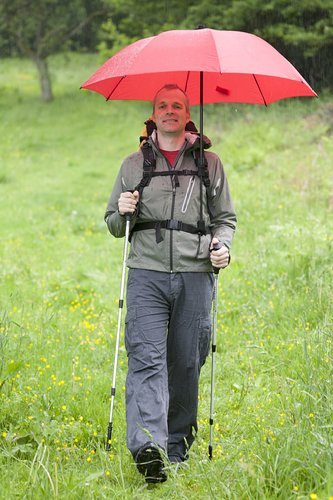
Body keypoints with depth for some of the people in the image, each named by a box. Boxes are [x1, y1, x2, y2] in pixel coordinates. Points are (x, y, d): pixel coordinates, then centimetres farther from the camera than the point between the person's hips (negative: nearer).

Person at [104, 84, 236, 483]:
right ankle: (147, 447, -28)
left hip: (194, 274, 1)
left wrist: (222, 244, -4)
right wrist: (123, 213, -4)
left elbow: (225, 218, 17)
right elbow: (114, 225, 19)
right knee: (146, 358, -15)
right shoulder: (134, 165, 14)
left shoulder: (209, 163, 13)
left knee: (186, 364, 4)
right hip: (146, 274, 0)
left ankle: (178, 446, 19)